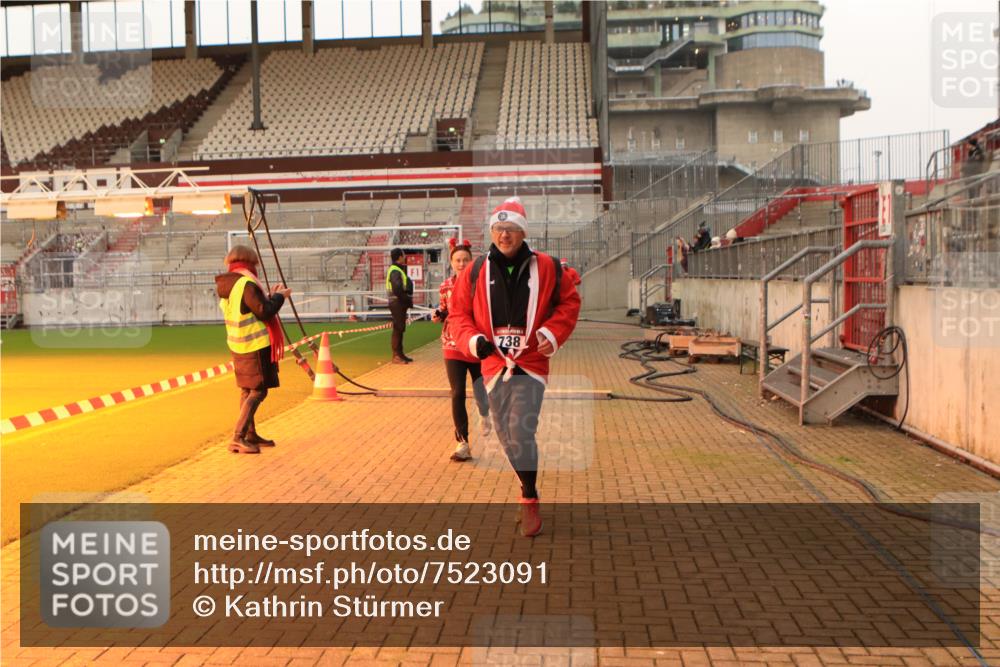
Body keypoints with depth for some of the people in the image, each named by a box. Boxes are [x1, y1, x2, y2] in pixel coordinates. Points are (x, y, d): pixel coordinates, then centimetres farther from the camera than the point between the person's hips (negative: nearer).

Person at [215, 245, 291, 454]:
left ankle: (250, 435, 25)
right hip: (255, 345, -9)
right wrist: (279, 296, -4)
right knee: (258, 391, -6)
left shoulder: (227, 286, 11)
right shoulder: (246, 284, -17)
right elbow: (264, 312, -19)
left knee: (247, 390, 16)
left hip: (239, 346, 9)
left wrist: (270, 296, 16)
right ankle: (238, 438, -11)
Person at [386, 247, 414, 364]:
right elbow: (397, 289, -24)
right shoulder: (395, 271, -15)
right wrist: (407, 300, -16)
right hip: (397, 303, -10)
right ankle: (396, 356, -5)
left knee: (400, 329, 15)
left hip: (400, 303, 10)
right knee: (398, 329, -8)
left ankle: (399, 354, 22)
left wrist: (408, 300, 6)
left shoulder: (399, 269, 18)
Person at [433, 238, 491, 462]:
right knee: (457, 394, -3)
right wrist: (439, 315, -5)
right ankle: (462, 444, 3)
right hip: (454, 345, 2)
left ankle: (484, 414, 47)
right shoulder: (446, 286, 2)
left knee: (481, 390, 12)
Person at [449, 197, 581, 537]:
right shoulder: (475, 272, 1)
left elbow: (569, 302, 8)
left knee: (521, 433, -14)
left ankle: (530, 502, 3)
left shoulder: (547, 267, -2)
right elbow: (458, 312, 8)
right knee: (506, 437, 11)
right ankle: (528, 490, 33)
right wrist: (472, 339, -9)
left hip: (531, 363, -3)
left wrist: (553, 334, -7)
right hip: (494, 364, 3)